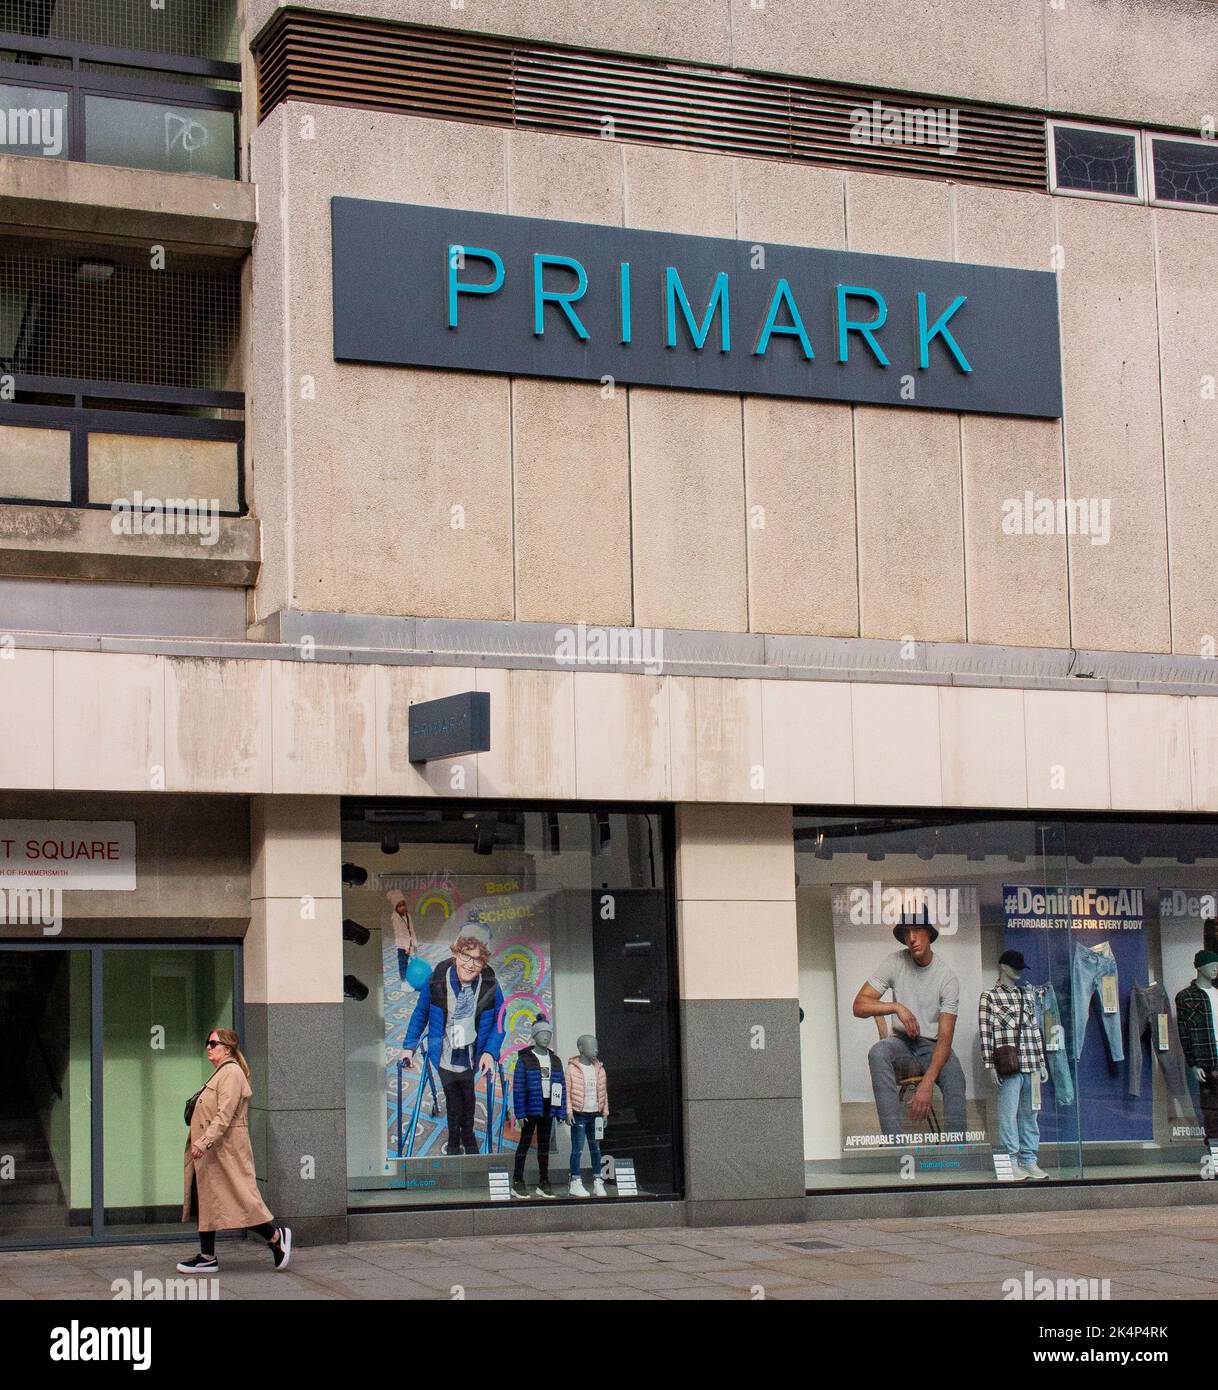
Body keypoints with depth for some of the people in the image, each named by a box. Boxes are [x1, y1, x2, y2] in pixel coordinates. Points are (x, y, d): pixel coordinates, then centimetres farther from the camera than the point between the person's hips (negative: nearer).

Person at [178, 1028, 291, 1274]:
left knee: (239, 1198, -8)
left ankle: (276, 1236, 4)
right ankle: (207, 1257, 12)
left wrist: (203, 1142, -27)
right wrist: (200, 1142, 20)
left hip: (226, 1150, -10)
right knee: (204, 1199, 8)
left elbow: (224, 1116, -22)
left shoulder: (231, 1073, -14)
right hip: (211, 1151, 10)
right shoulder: (219, 1073, 18)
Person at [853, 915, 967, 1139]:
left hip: (933, 1047, -1)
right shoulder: (894, 963, -2)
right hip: (903, 1044, 1)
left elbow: (945, 1037, -17)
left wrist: (927, 1083, -31)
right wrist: (897, 1007, -24)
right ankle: (893, 1140, -41)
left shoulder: (947, 976, -9)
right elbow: (859, 1005, -6)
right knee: (878, 1053, -34)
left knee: (954, 1074, -35)